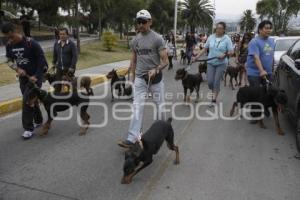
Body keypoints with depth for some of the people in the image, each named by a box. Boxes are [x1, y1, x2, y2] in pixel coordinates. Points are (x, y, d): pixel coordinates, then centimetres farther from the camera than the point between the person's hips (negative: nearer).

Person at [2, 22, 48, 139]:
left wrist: (36, 76, -19)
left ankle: (29, 128, -3)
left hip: (35, 76, -6)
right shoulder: (9, 45, -2)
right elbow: (9, 60, 10)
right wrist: (17, 69, -12)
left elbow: (41, 60, -16)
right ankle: (38, 121, 34)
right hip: (23, 77, 6)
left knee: (27, 99, -13)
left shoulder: (31, 43, -19)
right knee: (31, 99, 15)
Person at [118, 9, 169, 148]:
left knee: (159, 105, 9)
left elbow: (165, 61, -11)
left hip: (155, 77, -3)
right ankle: (132, 139, -7)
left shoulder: (157, 39, -7)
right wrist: (133, 78, 16)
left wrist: (156, 70, -29)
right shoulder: (135, 40, 7)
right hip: (140, 78, 3)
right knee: (137, 107, -5)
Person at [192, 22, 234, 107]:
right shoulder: (211, 37, 3)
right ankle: (214, 93, 30)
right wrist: (196, 57, -1)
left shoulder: (227, 39, -5)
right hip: (211, 62, 3)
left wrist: (224, 54, -25)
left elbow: (231, 52, -6)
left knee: (216, 81, -4)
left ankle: (214, 100, 6)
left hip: (221, 63, -2)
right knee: (210, 81, -2)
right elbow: (204, 49, 7)